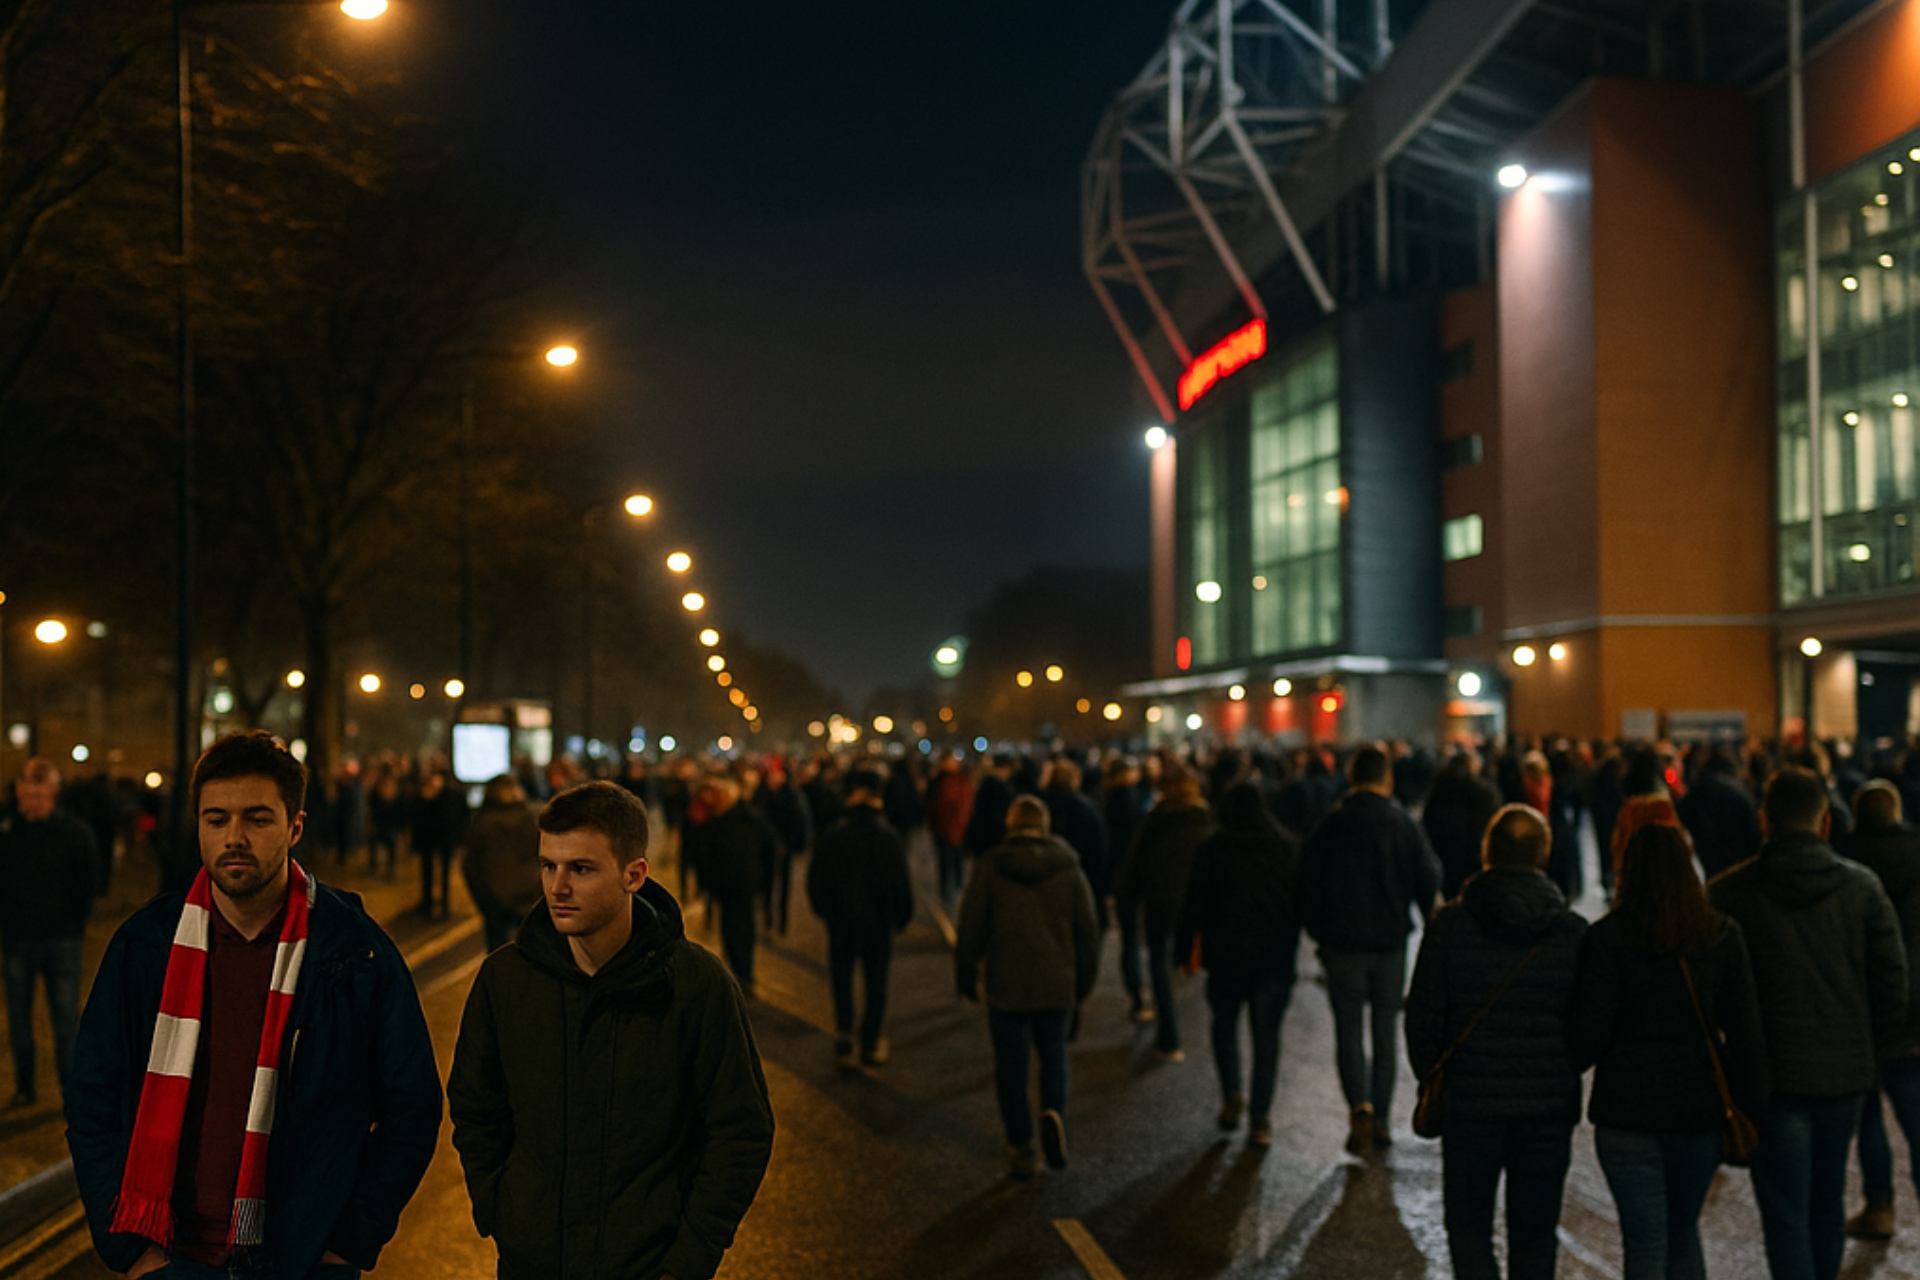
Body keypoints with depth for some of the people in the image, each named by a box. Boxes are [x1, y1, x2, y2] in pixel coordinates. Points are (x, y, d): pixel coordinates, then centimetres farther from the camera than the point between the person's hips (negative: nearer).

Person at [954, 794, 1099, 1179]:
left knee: (1011, 1066, 9)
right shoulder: (1068, 866, -1)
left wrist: (966, 975, 8)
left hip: (1007, 988, -2)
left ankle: (1022, 1149, 10)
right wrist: (1083, 980, 14)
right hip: (1058, 986, 2)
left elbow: (971, 928, -4)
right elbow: (1087, 930, 2)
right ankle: (1054, 1112, -8)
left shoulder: (990, 867, -6)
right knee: (1053, 1056, 19)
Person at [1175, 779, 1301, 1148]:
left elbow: (1195, 905, -3)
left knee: (1224, 1023, 18)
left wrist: (1185, 948, 5)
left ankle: (1232, 1097, 7)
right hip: (1276, 955, 1)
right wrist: (1292, 945, 16)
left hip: (1227, 954, -1)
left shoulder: (1212, 849, -4)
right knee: (1267, 1034, 4)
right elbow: (1302, 899, 8)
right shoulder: (1289, 846, 3)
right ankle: (1260, 1118, 3)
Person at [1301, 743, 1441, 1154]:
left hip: (1342, 945, -1)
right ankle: (1381, 1119, 17)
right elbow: (1429, 882, -3)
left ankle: (1360, 1107, -15)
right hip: (1391, 943, 1)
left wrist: (1320, 934, 12)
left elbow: (1308, 885, 0)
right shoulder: (1403, 824, -3)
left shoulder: (1329, 825, -3)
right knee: (1386, 1030, 13)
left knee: (1349, 1029, 6)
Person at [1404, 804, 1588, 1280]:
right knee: (1534, 1232, 14)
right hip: (1549, 1107, 1)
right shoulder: (1572, 930, -5)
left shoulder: (1450, 924, -8)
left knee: (1468, 1224, 10)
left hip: (1470, 1102, -1)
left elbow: (1423, 1014, -5)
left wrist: (1432, 1079, 10)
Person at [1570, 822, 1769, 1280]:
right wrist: (1750, 1106, 6)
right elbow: (1745, 1031, -1)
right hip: (1699, 1108, 3)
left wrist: (1562, 1071, 8)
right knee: (1684, 1233, 22)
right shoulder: (1723, 937, -2)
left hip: (1628, 1110, -3)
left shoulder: (1607, 938, -10)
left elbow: (1591, 1031, -11)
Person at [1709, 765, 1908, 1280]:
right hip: (1846, 1073, 3)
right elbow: (1893, 985, 1)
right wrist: (1868, 1052, 14)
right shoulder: (1862, 887, -1)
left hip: (1774, 1077, -3)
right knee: (1827, 1205, 21)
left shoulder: (1729, 893, -8)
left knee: (1786, 1217, 1)